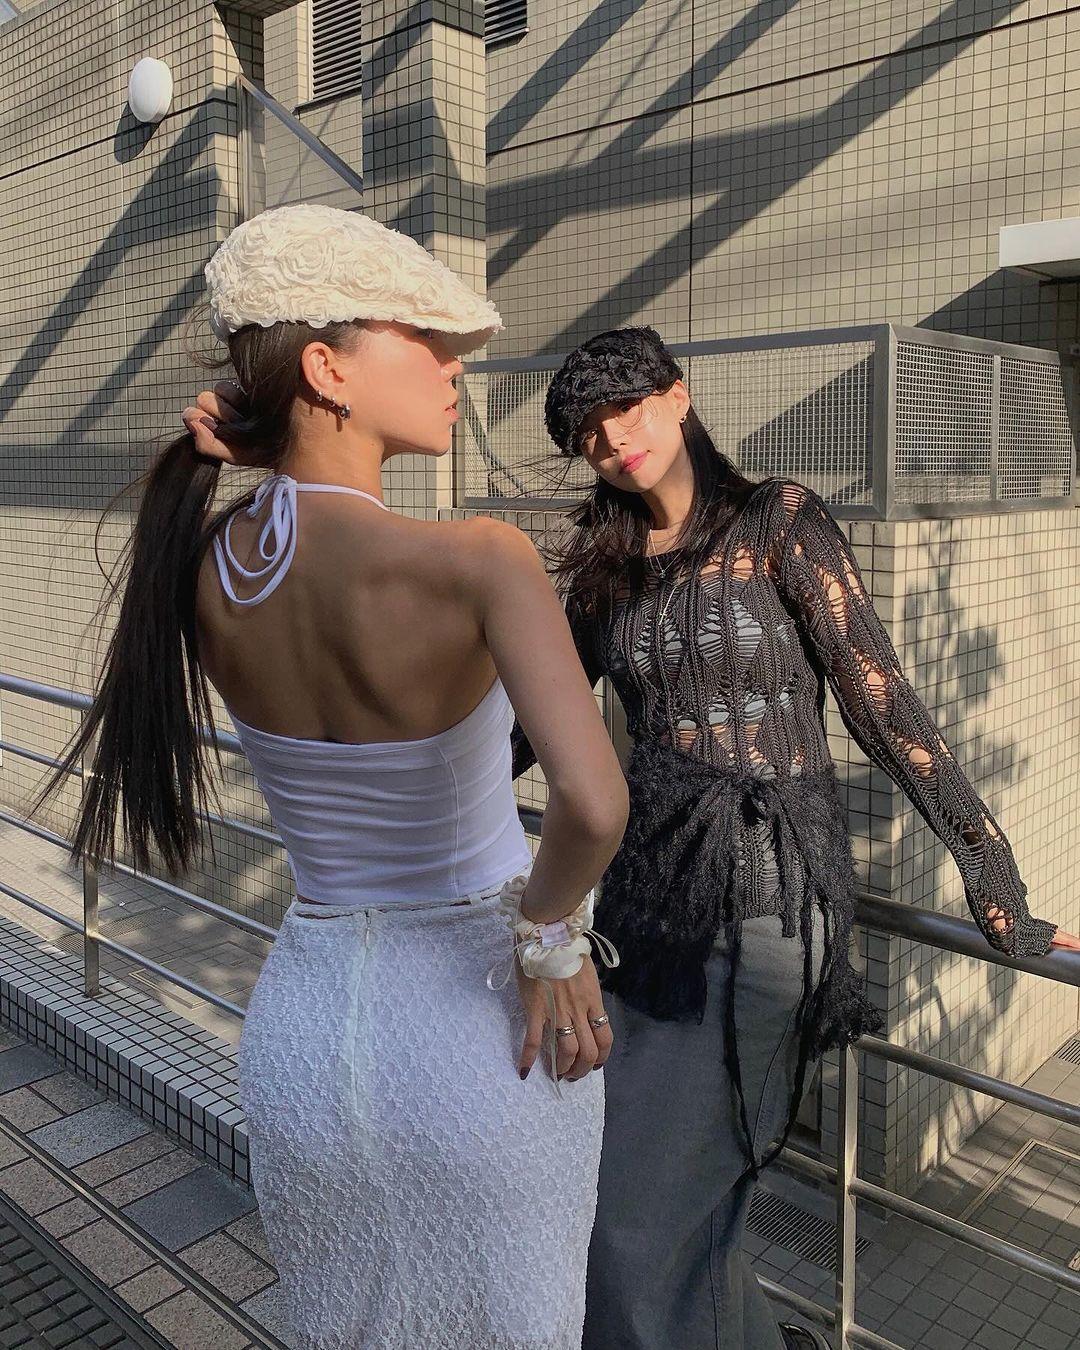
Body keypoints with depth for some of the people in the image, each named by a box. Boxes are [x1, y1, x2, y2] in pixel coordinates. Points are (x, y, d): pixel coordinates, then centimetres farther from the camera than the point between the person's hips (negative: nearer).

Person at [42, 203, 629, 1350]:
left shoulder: (195, 561, -8)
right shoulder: (478, 559, -25)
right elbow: (592, 803, -39)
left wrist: (247, 451, -3)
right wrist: (552, 935, -18)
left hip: (302, 1021, 4)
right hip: (480, 1030, -4)